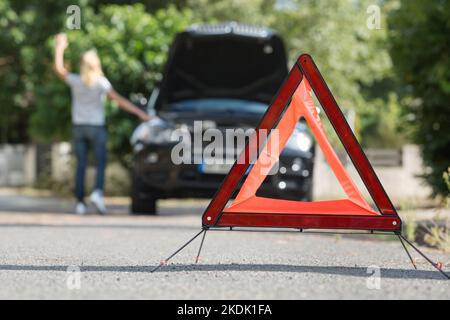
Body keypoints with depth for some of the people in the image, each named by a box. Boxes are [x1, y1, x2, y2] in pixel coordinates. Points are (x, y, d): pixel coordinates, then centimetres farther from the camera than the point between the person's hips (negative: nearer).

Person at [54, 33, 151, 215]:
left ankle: (80, 202, 3)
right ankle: (98, 192, -23)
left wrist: (60, 48, 16)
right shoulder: (100, 82, -11)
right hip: (96, 127, -3)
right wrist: (139, 113, -15)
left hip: (79, 127, 3)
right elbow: (119, 100, -15)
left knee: (81, 166, 6)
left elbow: (59, 69, 6)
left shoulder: (76, 81, -5)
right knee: (100, 163, 1)